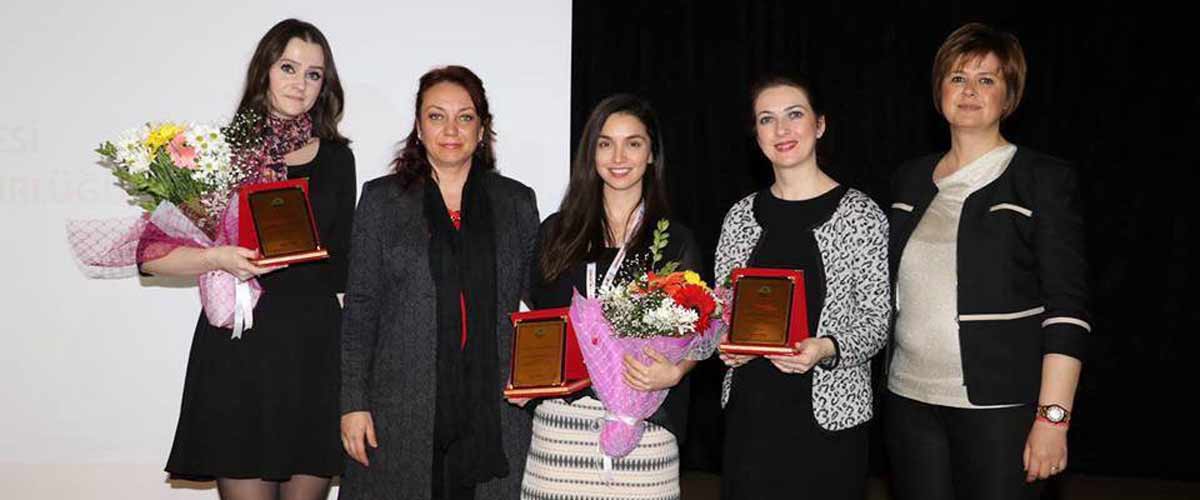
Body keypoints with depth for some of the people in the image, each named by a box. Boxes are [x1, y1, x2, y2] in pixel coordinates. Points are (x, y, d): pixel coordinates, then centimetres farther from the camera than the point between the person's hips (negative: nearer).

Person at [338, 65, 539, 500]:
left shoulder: (518, 202, 9)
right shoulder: (382, 199, 5)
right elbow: (360, 309, 3)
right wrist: (353, 403, -3)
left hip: (494, 413, 1)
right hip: (402, 411, -1)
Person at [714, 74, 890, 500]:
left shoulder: (861, 214, -5)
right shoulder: (742, 215, 7)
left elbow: (877, 318, -4)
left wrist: (826, 349, -21)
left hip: (830, 413, -3)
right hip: (749, 409, 3)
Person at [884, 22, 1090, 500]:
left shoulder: (1044, 179, -2)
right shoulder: (910, 179, 11)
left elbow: (1066, 306, -8)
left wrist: (1053, 418, -14)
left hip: (1001, 406, -4)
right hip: (910, 398, 4)